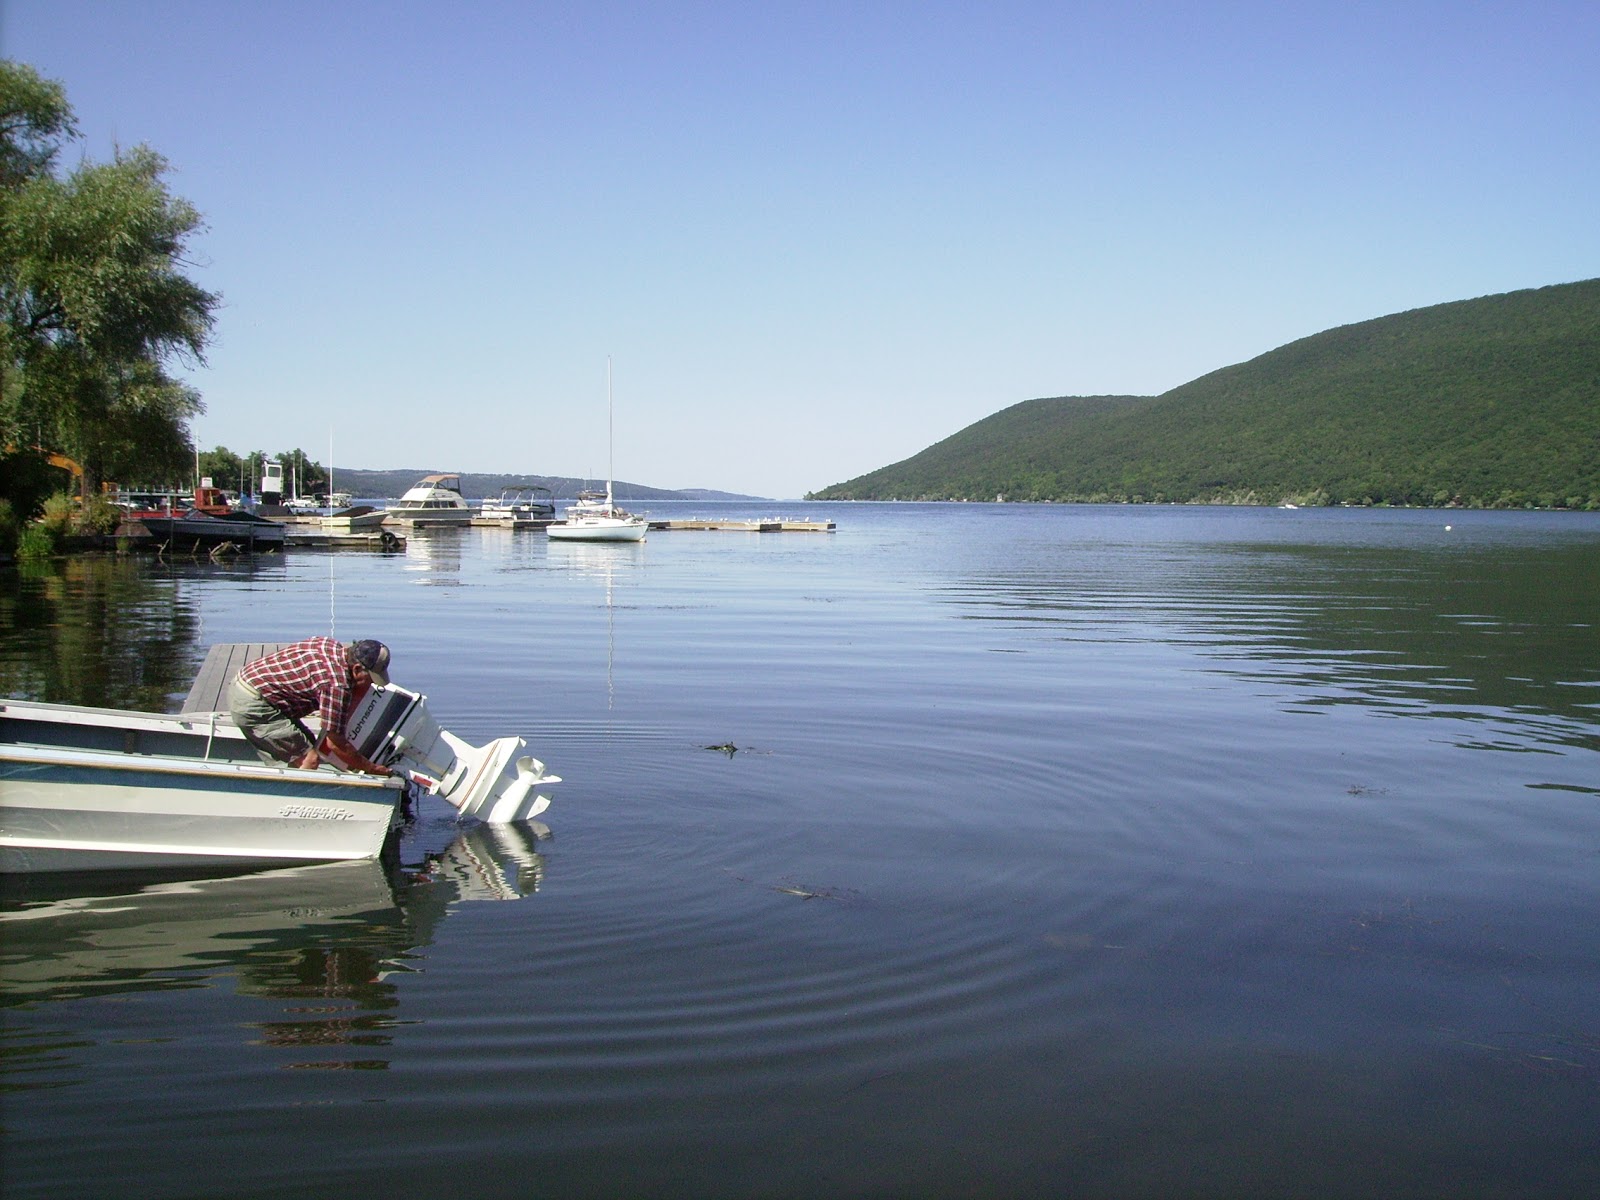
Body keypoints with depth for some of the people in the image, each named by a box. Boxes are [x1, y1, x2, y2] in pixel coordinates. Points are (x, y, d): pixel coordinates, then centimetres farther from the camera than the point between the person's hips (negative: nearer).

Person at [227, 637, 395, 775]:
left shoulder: (334, 646, 0)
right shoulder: (338, 683, -25)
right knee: (309, 760, -10)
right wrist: (373, 769, -9)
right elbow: (335, 743, -18)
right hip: (252, 705, -10)